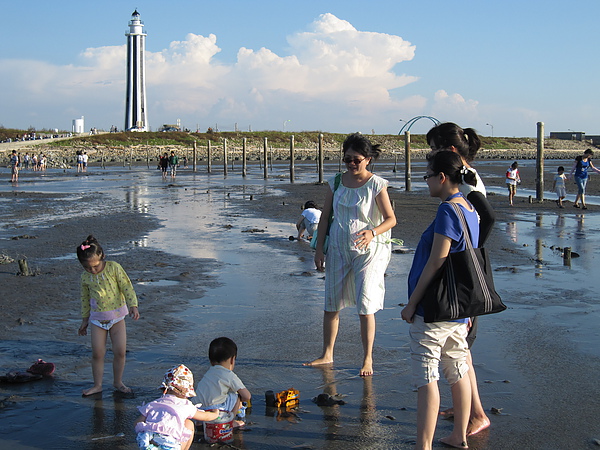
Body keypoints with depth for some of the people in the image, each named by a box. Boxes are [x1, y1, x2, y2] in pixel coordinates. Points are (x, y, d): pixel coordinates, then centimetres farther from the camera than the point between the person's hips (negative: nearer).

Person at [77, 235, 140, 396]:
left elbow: (127, 287, -9)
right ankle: (97, 385, 17)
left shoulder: (114, 268, -10)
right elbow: (85, 299, 12)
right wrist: (85, 320, 17)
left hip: (117, 316, -2)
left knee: (120, 351, -1)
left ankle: (118, 382, 18)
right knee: (97, 353, 1)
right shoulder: (85, 277, -1)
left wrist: (133, 306, -19)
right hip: (97, 319, 2)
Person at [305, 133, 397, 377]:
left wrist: (372, 232, -26)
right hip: (338, 249, 4)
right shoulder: (336, 183, 5)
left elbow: (391, 218, -8)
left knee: (365, 306, -7)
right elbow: (325, 218, 10)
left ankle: (367, 359, 7)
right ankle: (327, 355, 25)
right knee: (331, 304, 10)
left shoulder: (376, 185, -7)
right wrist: (319, 248, 4)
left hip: (368, 250, -4)